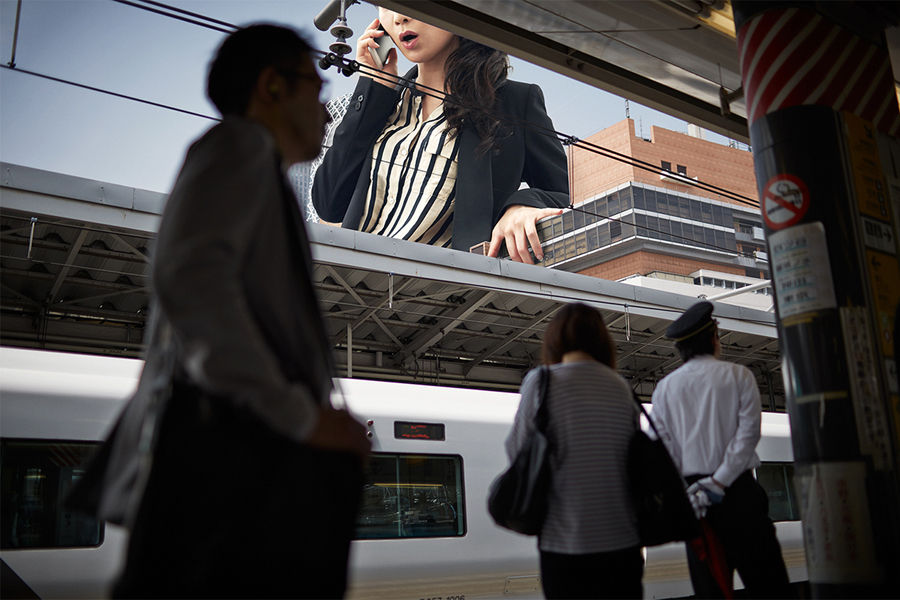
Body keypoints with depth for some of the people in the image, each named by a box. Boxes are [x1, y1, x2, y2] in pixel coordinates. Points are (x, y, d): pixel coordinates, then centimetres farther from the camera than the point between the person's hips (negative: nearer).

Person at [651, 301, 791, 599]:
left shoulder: (664, 388, 7)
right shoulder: (738, 375, 1)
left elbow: (663, 447, 1)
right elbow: (749, 432, -9)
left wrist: (682, 494, -1)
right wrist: (719, 482, -12)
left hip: (691, 492, 3)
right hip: (738, 490, -2)